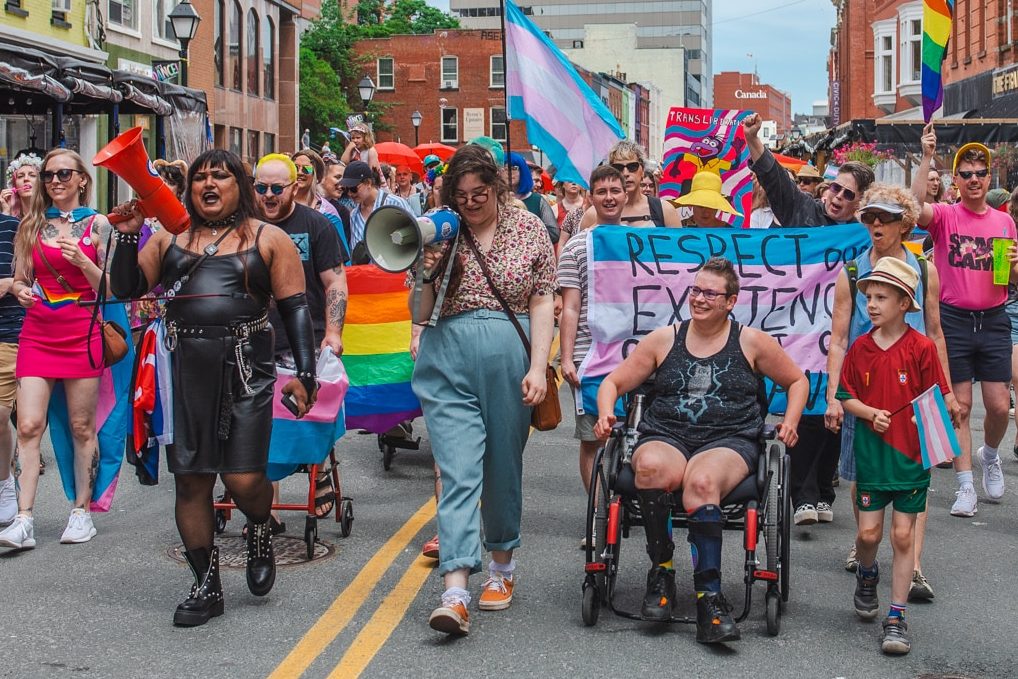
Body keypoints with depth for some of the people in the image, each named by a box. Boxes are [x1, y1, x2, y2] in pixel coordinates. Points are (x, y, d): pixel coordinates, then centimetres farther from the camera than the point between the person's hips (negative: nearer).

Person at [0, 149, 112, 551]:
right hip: (37, 334, 2)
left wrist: (82, 261, -16)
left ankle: (82, 512, 14)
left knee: (82, 427, 4)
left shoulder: (97, 224, 3)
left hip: (82, 334, -2)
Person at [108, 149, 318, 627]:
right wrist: (127, 236, -3)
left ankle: (259, 531, 26)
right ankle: (206, 586, 16)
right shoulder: (170, 238, 14)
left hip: (245, 369, -3)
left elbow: (295, 308, 3)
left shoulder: (268, 239, 6)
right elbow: (127, 288, 10)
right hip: (184, 369, 3)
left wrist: (304, 372, -5)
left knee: (243, 479, -9)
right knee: (190, 479, 4)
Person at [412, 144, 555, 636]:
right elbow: (420, 314, 8)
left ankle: (501, 564, 32)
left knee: (503, 465, 12)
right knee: (458, 470, -10)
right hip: (448, 360, 0)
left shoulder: (529, 229, 5)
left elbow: (542, 303, 3)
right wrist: (430, 271, -10)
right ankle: (455, 591, -16)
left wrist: (538, 367, -6)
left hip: (510, 358, 0)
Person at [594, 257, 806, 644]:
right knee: (651, 467, -38)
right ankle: (661, 571, -19)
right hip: (665, 437, 2)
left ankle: (709, 595, -36)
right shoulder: (663, 340, 16)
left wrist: (789, 424, 9)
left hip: (730, 441, -1)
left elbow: (797, 382, 25)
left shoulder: (752, 342, 13)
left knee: (702, 481, -39)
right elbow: (614, 382, 20)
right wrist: (606, 414, -1)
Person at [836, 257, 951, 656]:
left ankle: (896, 618, 9)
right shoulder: (861, 348, 1)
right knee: (868, 532, 3)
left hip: (910, 455, -2)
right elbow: (846, 396, 7)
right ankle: (866, 575, 37)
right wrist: (871, 414, -10)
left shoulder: (922, 348, -7)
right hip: (871, 453, 2)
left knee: (903, 535, 1)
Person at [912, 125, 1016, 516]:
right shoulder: (945, 216, -2)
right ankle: (966, 488, 9)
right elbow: (916, 207, -26)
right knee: (960, 405, 2)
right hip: (954, 319, -2)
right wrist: (926, 159, -27)